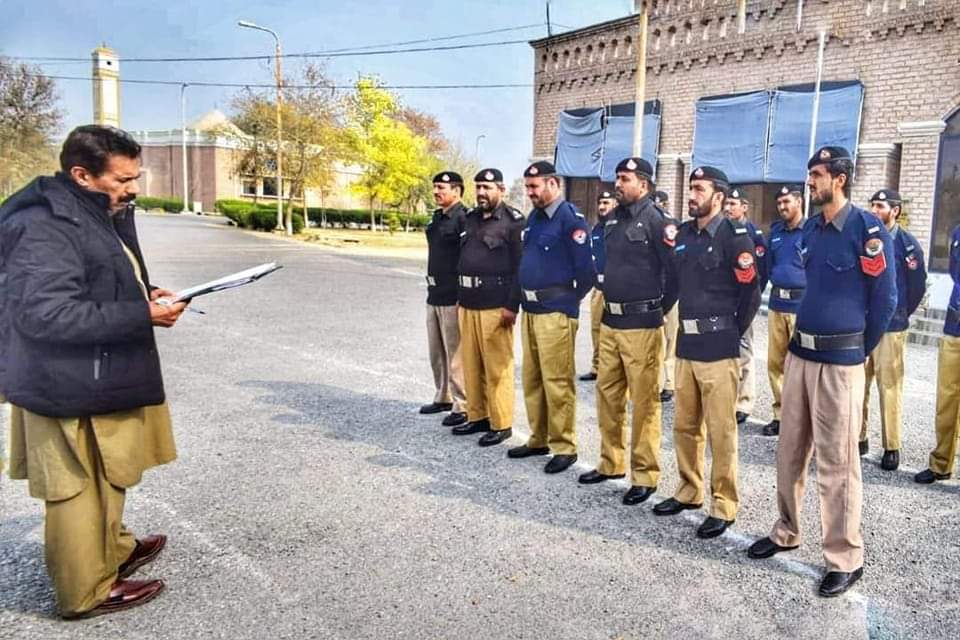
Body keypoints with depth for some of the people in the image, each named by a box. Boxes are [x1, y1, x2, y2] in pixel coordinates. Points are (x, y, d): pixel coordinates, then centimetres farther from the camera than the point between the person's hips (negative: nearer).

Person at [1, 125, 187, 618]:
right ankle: (88, 591, 21)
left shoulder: (97, 214, 10)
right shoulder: (46, 229, -22)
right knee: (79, 488, 5)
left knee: (107, 478, 24)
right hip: (69, 387, -10)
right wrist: (142, 316, -26)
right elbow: (46, 313, -28)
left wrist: (144, 296, 2)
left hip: (98, 377, 10)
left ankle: (113, 551, 43)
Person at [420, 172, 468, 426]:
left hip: (454, 298, -9)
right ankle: (443, 398, 32)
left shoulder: (463, 218, -14)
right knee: (436, 353, 18)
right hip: (434, 295, 9)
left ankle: (462, 406, 7)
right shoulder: (437, 218, 14)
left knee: (455, 354, -3)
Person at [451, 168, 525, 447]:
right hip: (467, 303, 7)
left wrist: (512, 305, -17)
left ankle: (501, 424, 7)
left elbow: (521, 267, -12)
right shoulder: (470, 219, 15)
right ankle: (477, 416, 24)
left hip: (495, 306, -7)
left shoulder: (513, 221, -7)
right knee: (471, 365, 12)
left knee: (497, 367, -2)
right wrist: (460, 297, 15)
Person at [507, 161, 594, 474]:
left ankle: (564, 447, 7)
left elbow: (586, 267, -15)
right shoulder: (533, 218, 13)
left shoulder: (570, 219, -12)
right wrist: (522, 296, 16)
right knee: (532, 379, 14)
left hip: (555, 311, -9)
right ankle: (539, 439, 26)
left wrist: (570, 298, -3)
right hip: (530, 309, 9)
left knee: (557, 382, -4)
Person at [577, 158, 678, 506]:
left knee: (644, 401, -1)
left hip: (642, 325, -8)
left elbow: (676, 270, -12)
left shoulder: (656, 220, -11)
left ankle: (645, 475, 9)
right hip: (610, 321, 8)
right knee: (607, 394, 14)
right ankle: (611, 462, 28)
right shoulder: (613, 219, 12)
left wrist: (660, 307, -5)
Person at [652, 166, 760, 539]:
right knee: (685, 425, 15)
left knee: (720, 431, 0)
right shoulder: (683, 233, 10)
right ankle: (689, 491, 31)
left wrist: (731, 333, -1)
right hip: (686, 342, 7)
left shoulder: (734, 237, -10)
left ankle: (724, 506, 12)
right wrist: (687, 324, 15)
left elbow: (751, 293, -7)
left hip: (717, 346, -7)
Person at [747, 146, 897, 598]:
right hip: (799, 352, 7)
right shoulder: (809, 229, 9)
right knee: (789, 450, 14)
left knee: (837, 462, 1)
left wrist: (858, 350, 3)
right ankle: (786, 532, 30)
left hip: (839, 360, -7)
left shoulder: (867, 228, -10)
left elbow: (885, 299, -5)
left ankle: (845, 559, 14)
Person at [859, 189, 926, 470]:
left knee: (889, 387, 1)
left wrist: (901, 313, 8)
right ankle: (858, 437, 19)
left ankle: (891, 447, 11)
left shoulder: (906, 242, -5)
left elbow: (918, 284, 0)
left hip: (890, 325, -4)